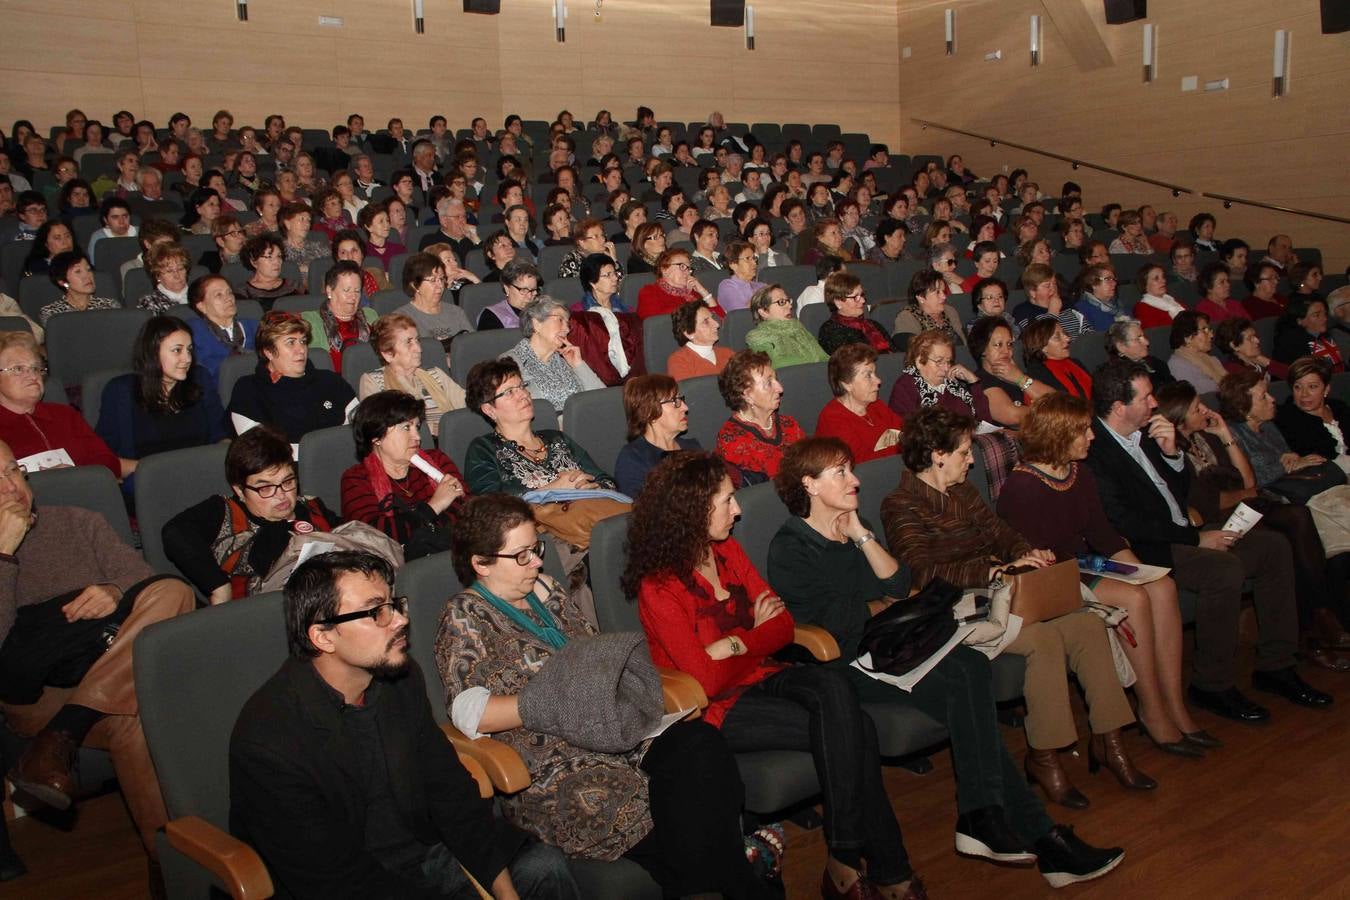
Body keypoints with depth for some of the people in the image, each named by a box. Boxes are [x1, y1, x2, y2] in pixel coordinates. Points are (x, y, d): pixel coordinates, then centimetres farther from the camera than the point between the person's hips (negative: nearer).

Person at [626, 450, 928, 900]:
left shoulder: (728, 551, 7)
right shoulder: (659, 587, -15)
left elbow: (783, 624, 3)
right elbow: (708, 678, -17)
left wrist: (736, 644, -16)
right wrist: (756, 634, -2)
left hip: (759, 678, 6)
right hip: (716, 708, -6)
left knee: (833, 686, -27)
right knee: (852, 732, -22)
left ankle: (847, 860, -21)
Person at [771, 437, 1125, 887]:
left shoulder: (855, 527, 16)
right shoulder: (789, 548, -7)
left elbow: (900, 586, 6)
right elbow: (834, 621, -14)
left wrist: (862, 537, -3)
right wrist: (880, 605, 2)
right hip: (842, 665, -7)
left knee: (972, 666, -20)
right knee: (963, 689, -22)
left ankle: (981, 818, -19)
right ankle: (1034, 831, -16)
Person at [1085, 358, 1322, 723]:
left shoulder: (1145, 434, 11)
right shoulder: (1093, 450, -18)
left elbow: (1181, 491, 17)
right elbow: (1124, 523, -22)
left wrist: (1171, 453, -3)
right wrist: (1195, 538, -18)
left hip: (1181, 533, 10)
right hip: (1147, 551, -10)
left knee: (1273, 546, 2)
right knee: (1225, 569, -30)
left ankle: (1275, 666, 9)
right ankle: (1212, 685, -13)